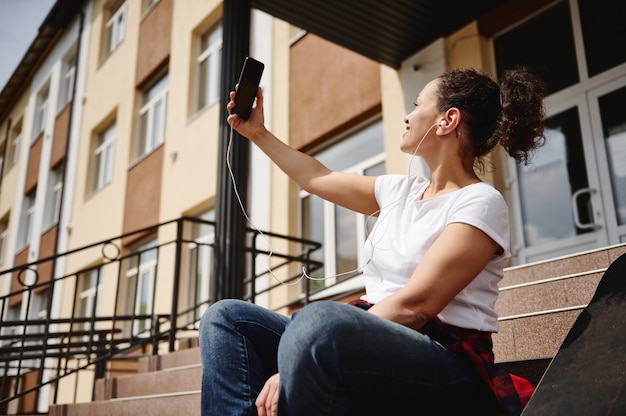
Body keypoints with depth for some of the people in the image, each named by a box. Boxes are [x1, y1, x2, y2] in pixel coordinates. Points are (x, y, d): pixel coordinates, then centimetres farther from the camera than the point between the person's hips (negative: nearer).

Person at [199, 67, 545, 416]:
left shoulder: (481, 203, -8)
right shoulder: (401, 190, 15)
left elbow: (414, 306, -19)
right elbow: (318, 178, 29)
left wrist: (294, 368, -24)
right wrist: (258, 133, 36)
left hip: (448, 376, -7)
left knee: (319, 321, -38)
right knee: (228, 318, -2)